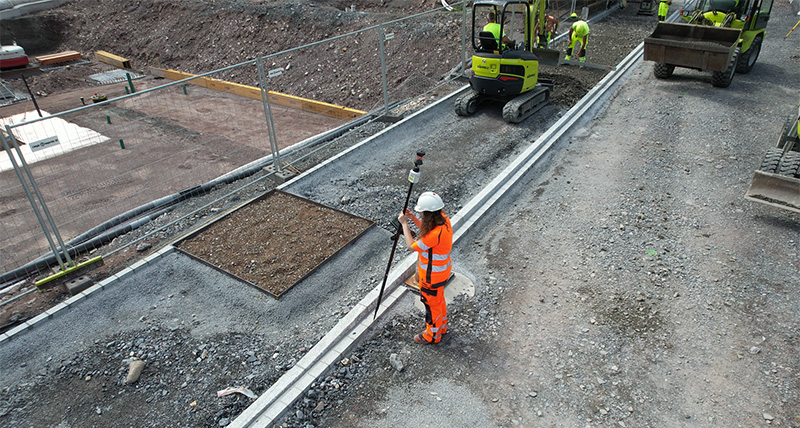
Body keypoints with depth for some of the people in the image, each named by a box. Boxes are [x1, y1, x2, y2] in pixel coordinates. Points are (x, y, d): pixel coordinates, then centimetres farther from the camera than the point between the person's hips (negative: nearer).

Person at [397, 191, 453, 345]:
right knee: (438, 299, 29)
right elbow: (426, 231, 10)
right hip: (441, 270, 9)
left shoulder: (436, 234, -38)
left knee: (431, 303, 14)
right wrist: (413, 218, -2)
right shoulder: (443, 219, -10)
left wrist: (404, 223, -17)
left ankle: (433, 335, 36)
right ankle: (441, 325, 52)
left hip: (432, 275, -9)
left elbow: (412, 246, -24)